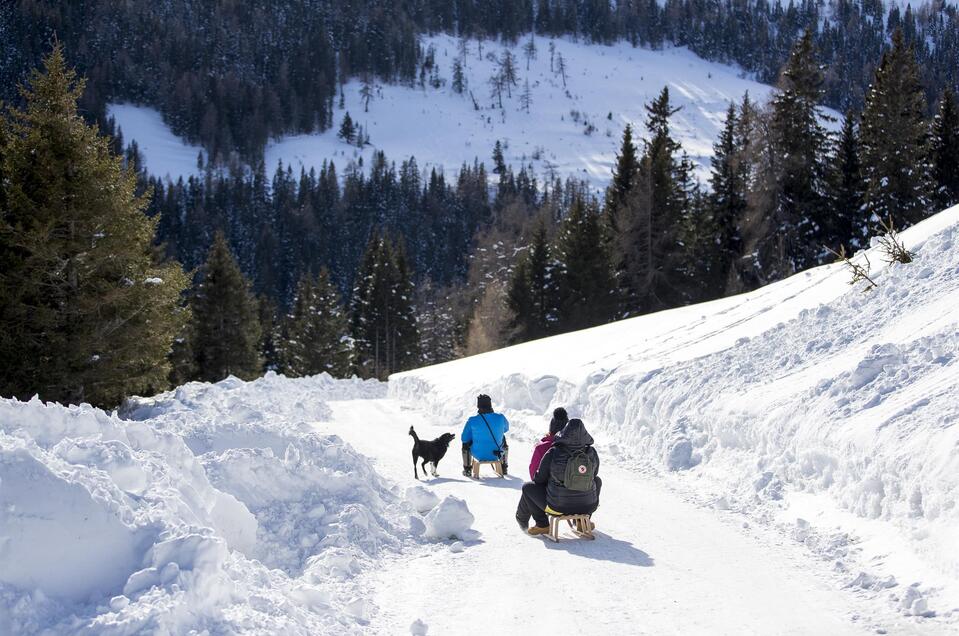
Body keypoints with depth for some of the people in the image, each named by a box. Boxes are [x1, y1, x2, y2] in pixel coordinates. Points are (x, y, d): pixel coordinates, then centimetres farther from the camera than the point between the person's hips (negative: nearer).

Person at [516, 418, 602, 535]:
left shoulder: (553, 453, -14)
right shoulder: (592, 453, -8)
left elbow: (538, 479, -2)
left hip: (558, 507, -2)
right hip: (588, 507, 3)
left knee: (528, 487, 20)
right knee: (597, 481, 34)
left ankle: (542, 524, 25)